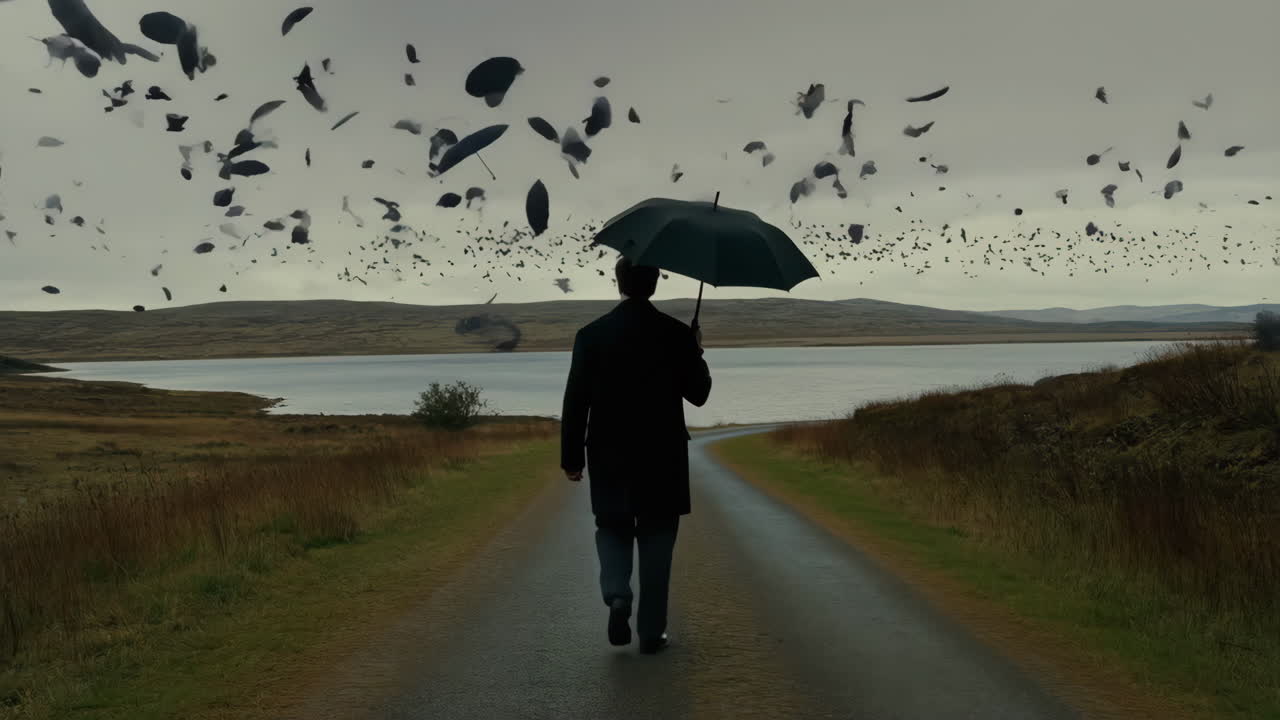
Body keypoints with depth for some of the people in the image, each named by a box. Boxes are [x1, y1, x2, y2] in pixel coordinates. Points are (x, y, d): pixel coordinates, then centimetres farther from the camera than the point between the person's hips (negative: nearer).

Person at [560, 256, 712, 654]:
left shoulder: (591, 334, -5)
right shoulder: (677, 334, -6)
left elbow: (575, 401, -5)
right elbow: (698, 394, 1)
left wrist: (572, 457, 2)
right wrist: (696, 354, 17)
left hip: (609, 458, 0)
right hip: (663, 458, 0)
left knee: (612, 529, 17)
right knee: (656, 540, 10)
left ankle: (617, 596, -8)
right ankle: (651, 631, 12)